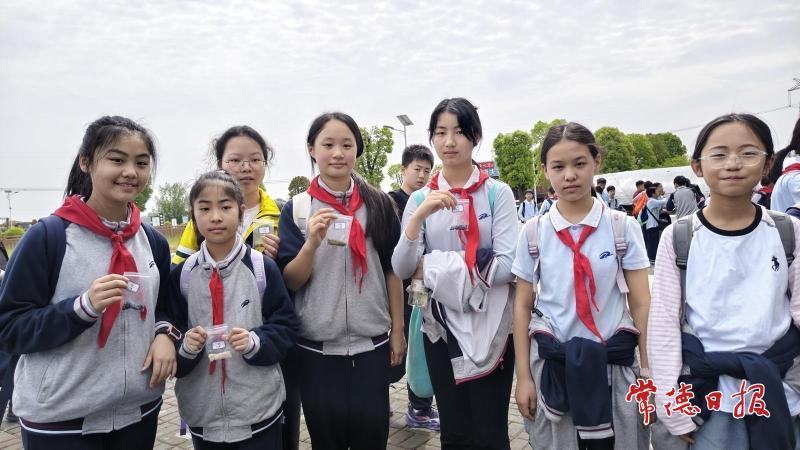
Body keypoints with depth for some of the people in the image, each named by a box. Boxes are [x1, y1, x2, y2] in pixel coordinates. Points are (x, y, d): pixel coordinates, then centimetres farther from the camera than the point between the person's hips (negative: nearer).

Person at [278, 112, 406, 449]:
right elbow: (289, 282, -4)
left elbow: (392, 270, 6)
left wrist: (397, 330, 5)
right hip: (316, 348, 0)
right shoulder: (296, 209, -2)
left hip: (372, 344, 1)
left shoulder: (379, 204, 1)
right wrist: (312, 243, -22)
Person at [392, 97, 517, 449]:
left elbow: (506, 266, -15)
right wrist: (420, 215, -22)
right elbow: (402, 269, -7)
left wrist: (435, 267, -14)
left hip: (490, 326, -2)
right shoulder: (420, 199, 2)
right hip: (441, 327, 3)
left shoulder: (497, 192, -6)